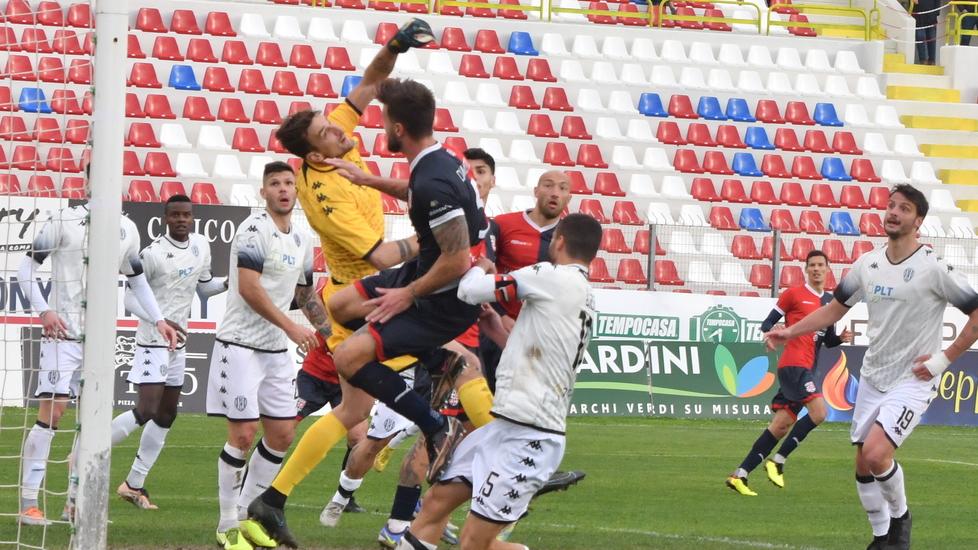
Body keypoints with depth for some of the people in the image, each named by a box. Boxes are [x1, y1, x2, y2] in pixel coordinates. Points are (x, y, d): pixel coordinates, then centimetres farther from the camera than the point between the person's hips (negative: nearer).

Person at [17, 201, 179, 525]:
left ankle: (75, 504, 13)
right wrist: (43, 311, -16)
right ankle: (28, 503, -9)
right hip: (63, 331, -5)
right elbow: (27, 268, -4)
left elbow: (136, 280, 24)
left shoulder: (126, 230, 10)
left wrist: (158, 320, 14)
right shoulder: (64, 221, -5)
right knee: (52, 411, -12)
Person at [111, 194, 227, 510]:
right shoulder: (153, 254, -16)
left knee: (166, 416, 10)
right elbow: (131, 297, -13)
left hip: (178, 342, 8)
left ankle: (135, 484, 17)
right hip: (153, 342, -8)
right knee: (146, 411, -17)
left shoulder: (201, 245, 6)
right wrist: (160, 321, -26)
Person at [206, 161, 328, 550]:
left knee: (282, 434, 6)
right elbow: (248, 288, -21)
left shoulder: (301, 241, 13)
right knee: (243, 434, -9)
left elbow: (306, 295, 25)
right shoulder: (254, 230, -13)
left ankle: (248, 515, 17)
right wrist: (290, 327, -24)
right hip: (240, 345, -8)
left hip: (277, 350, 8)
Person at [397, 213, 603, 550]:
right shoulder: (584, 295, 16)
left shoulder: (554, 278, -11)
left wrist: (480, 268, 12)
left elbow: (470, 291, -9)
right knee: (437, 500, 10)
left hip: (527, 440, -10)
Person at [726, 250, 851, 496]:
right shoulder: (793, 294, 0)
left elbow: (828, 340, 25)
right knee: (818, 412, -22)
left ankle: (740, 475, 4)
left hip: (807, 369, 7)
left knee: (781, 425, 2)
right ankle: (778, 461, -12)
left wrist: (841, 338, 4)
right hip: (793, 363, -7)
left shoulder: (830, 301, 19)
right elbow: (767, 323, 0)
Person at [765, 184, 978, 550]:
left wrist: (945, 359, -13)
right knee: (863, 467, 8)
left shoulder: (934, 269, -14)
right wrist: (789, 333, 7)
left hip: (913, 380, -6)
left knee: (876, 454, -23)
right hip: (872, 378, 6)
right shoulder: (867, 264, 4)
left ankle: (900, 517, 3)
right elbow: (835, 309, 17)